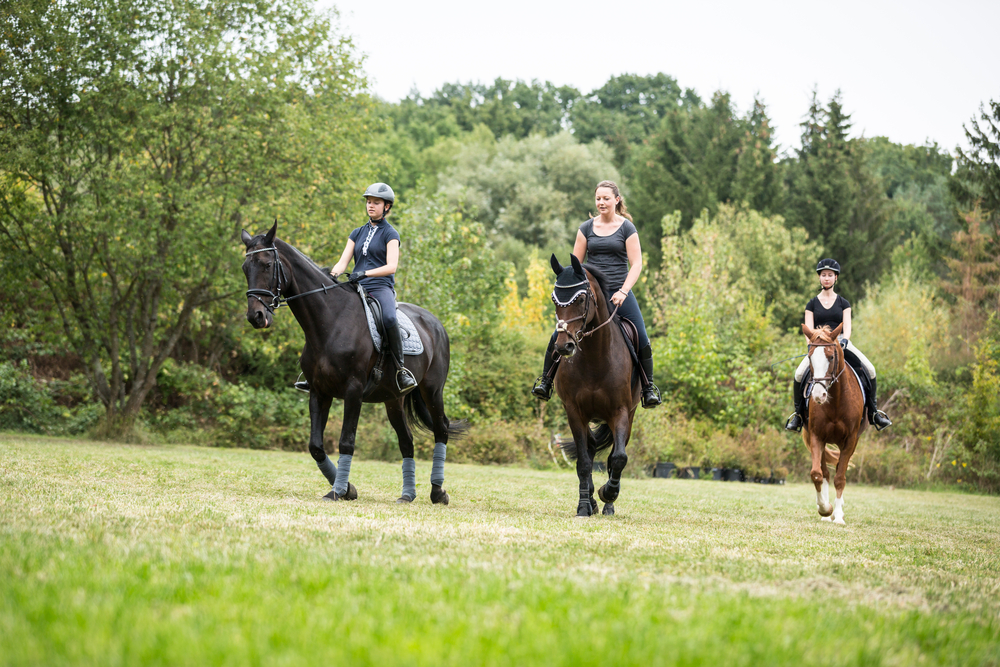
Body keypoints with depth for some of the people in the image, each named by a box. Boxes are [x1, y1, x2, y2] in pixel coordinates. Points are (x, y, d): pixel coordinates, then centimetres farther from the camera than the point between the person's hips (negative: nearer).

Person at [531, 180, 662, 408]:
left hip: (619, 293, -2)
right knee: (559, 335, -9)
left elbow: (636, 264, -3)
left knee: (642, 340, -10)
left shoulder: (627, 228, 1)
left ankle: (649, 387, 9)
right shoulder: (586, 228, 8)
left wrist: (623, 292, -16)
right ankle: (546, 380, 8)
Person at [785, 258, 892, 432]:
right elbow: (809, 330, 1)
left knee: (869, 369, -20)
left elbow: (847, 327, -1)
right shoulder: (812, 304, 9)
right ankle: (798, 413, -8)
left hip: (841, 343, 1)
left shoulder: (843, 303, 10)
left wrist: (843, 341, -21)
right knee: (799, 374, -26)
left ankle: (873, 411, -6)